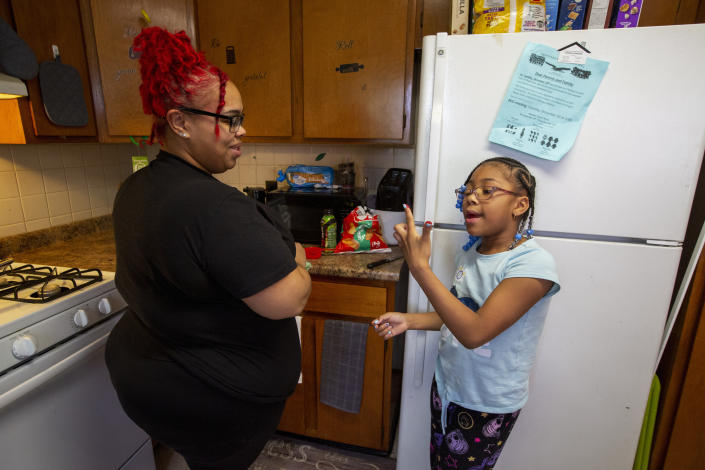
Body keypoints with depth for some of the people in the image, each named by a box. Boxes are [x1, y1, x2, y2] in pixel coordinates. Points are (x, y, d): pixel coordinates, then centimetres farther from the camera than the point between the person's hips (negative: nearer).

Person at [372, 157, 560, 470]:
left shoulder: (534, 264, -25)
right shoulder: (470, 252, -3)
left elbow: (475, 331, -32)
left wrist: (419, 267, -37)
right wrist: (409, 321, -2)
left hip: (489, 405, -6)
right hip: (447, 386, 6)